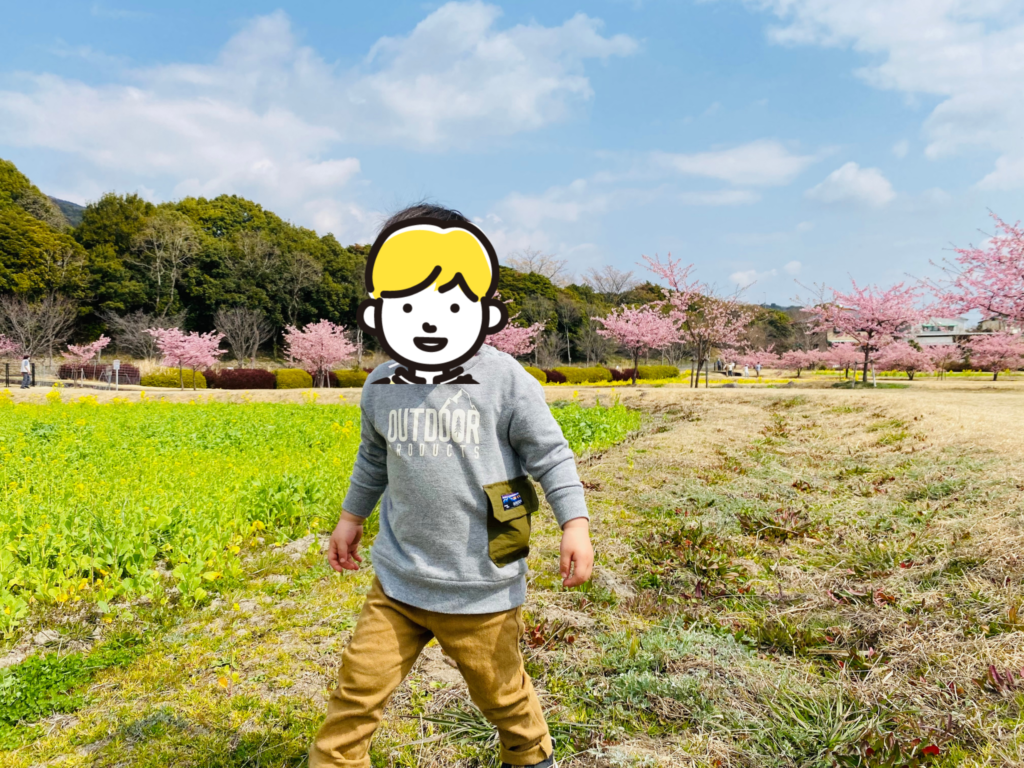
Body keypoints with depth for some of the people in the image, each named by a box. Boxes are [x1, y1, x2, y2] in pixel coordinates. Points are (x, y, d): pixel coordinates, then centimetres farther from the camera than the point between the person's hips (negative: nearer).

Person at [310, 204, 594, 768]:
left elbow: (550, 456, -6)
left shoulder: (505, 381, -11)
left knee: (501, 693, 18)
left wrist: (576, 523, -16)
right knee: (357, 691, 3)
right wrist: (350, 518, 26)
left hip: (479, 587, -3)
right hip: (398, 581, 3)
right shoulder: (382, 387, 2)